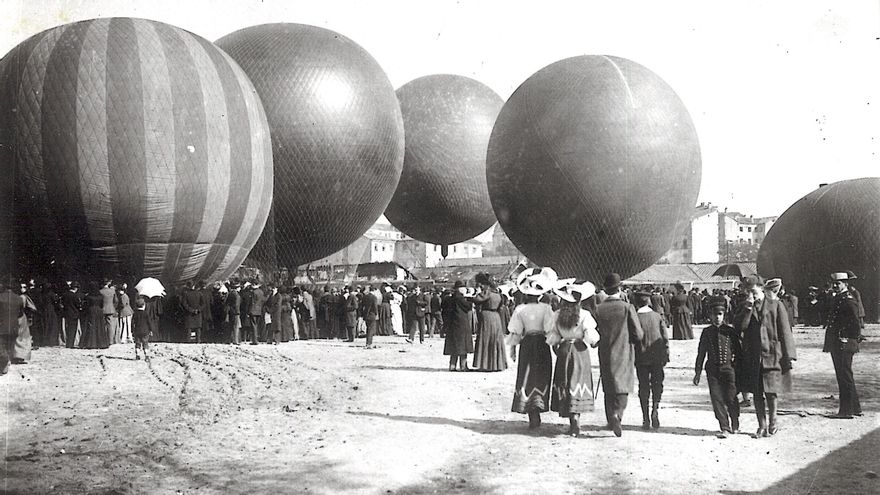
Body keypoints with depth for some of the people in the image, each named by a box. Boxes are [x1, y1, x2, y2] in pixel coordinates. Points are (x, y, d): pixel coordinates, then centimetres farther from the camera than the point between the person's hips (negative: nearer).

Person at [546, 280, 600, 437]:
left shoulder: (557, 315, -3)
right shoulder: (584, 315, -11)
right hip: (580, 351, -2)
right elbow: (591, 337, -13)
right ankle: (575, 417, -13)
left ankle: (572, 423, 12)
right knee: (578, 383, 3)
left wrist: (556, 349, 17)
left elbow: (552, 338, 0)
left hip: (563, 350, 2)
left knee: (564, 384, 10)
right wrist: (594, 343, 8)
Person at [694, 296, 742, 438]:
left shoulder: (730, 331, 2)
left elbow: (738, 351, 8)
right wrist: (697, 372, 7)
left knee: (731, 399, 1)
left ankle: (735, 426, 23)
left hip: (728, 368, -1)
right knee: (717, 399, -3)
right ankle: (725, 428, 2)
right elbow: (701, 353, 8)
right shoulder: (706, 332, 4)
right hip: (713, 370, 1)